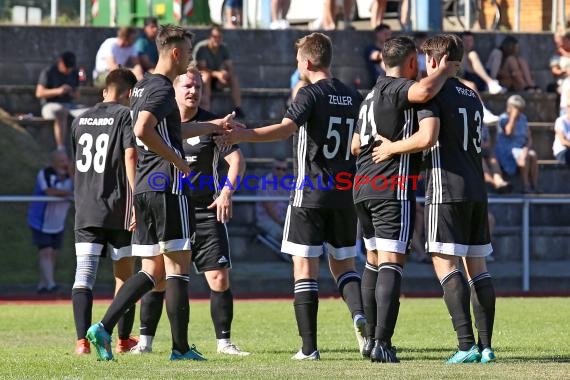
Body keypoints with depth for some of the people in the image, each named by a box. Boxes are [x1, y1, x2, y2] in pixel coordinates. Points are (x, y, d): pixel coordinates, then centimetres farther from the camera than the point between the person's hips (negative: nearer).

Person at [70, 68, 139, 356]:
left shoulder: (80, 120, 15)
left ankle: (82, 340, -18)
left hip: (84, 210, 4)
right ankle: (124, 340, 18)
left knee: (83, 275, -4)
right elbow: (130, 157, -14)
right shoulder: (127, 115, -4)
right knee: (125, 276, 11)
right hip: (119, 209, -4)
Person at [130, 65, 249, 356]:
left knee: (220, 278, -6)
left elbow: (236, 159, -4)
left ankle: (224, 342, 4)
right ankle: (145, 341, 8)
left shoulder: (211, 124, 0)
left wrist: (227, 192, -19)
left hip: (206, 213, -1)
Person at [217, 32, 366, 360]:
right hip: (345, 196, 6)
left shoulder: (312, 94, -9)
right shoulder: (354, 97, 10)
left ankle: (309, 346, -7)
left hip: (310, 195, -6)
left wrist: (243, 135, -33)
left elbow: (286, 128, -26)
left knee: (305, 267, -2)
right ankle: (359, 313, -12)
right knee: (343, 263, 17)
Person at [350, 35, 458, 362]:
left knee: (374, 259, 19)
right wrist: (445, 71, -14)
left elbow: (356, 145, 28)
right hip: (393, 189, -9)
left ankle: (371, 337, 22)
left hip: (364, 187, 9)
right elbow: (424, 91, -34)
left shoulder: (373, 93, 20)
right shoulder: (398, 88, -10)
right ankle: (382, 343, -18)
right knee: (392, 262, -11)